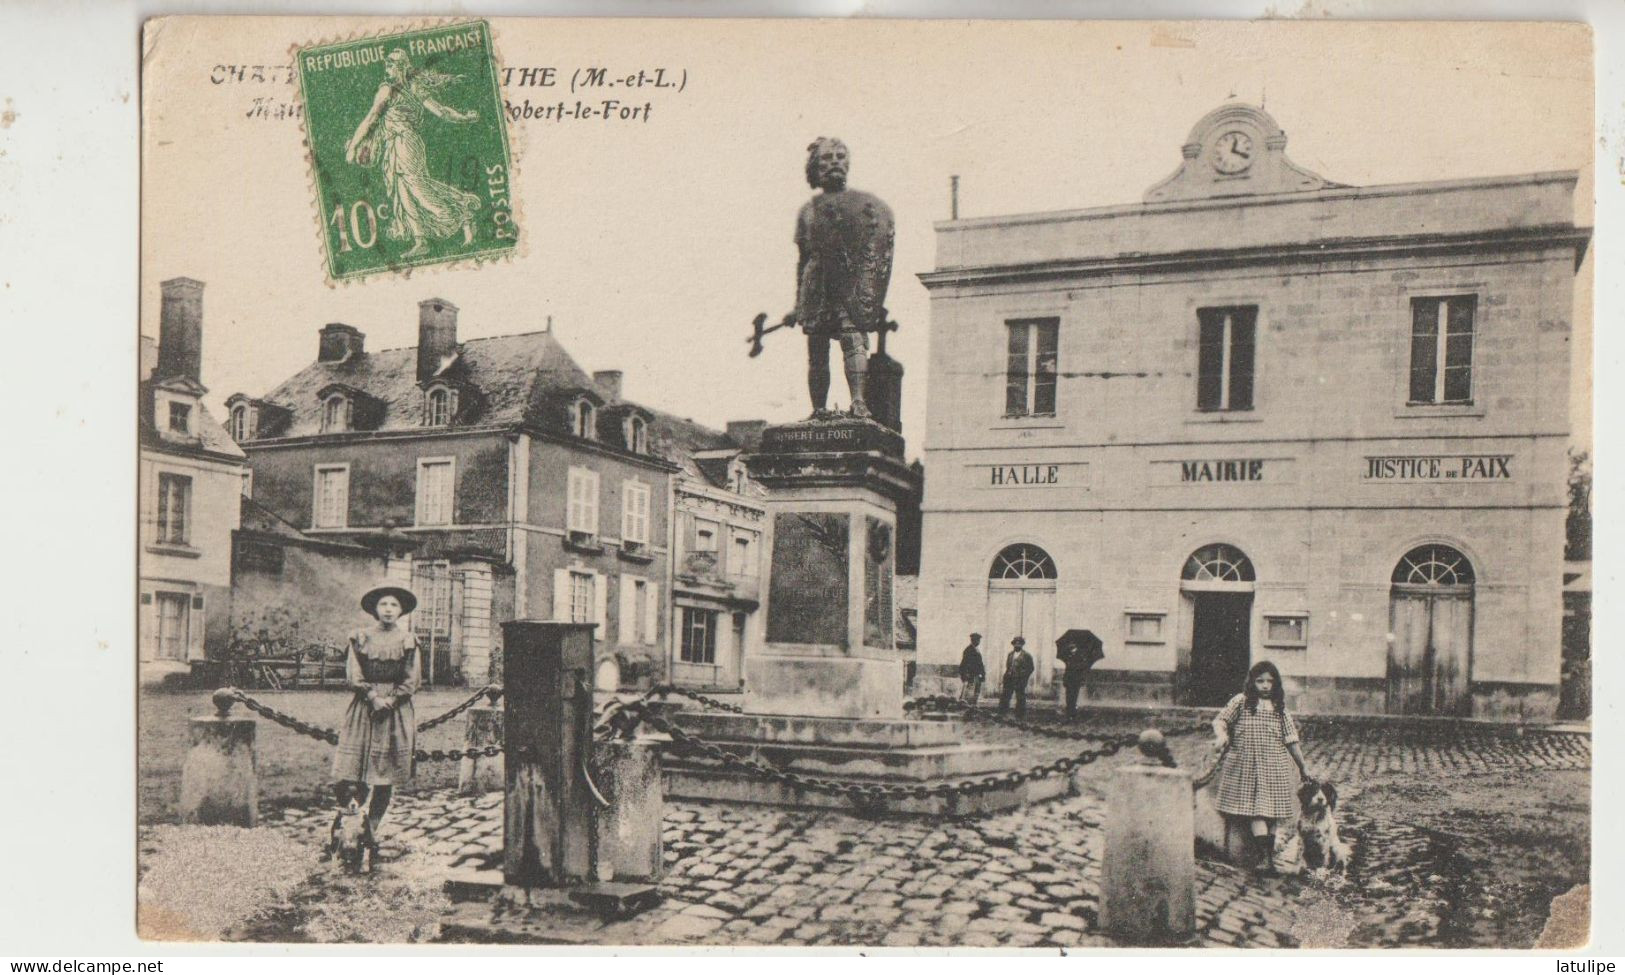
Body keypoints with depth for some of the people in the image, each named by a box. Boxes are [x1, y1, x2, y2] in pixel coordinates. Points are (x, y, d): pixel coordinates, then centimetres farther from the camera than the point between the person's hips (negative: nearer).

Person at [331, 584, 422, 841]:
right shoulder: (361, 637, 6)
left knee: (386, 775, 1)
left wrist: (390, 701, -10)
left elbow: (411, 682, 2)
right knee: (349, 778, -9)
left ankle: (372, 826, 12)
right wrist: (373, 697, -12)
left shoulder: (407, 640, 6)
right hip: (363, 708, 0)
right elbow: (353, 676, 0)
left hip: (396, 711, 0)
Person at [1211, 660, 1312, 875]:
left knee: (1272, 812, 1)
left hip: (1275, 768, 3)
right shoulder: (1241, 702, 2)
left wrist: (1302, 766, 17)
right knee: (1256, 810, -12)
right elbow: (1220, 720, -2)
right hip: (1246, 766, -3)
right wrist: (1221, 736, -23)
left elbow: (1290, 739, 14)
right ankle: (1264, 855, -16)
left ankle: (1265, 854, 10)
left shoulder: (1279, 708, 11)